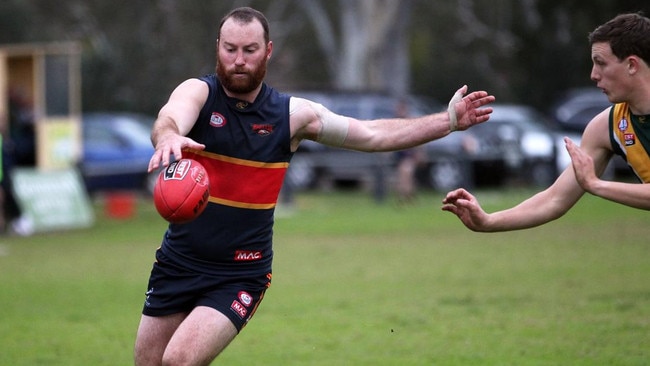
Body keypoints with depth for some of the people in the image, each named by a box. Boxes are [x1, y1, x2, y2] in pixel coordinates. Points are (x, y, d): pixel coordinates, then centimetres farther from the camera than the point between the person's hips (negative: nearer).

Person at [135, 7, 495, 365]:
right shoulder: (198, 92, -8)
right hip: (177, 264, 1)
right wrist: (168, 137, -57)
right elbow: (168, 120, -32)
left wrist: (448, 120, 3)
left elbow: (373, 135, 9)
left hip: (241, 276, -1)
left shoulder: (292, 114, 0)